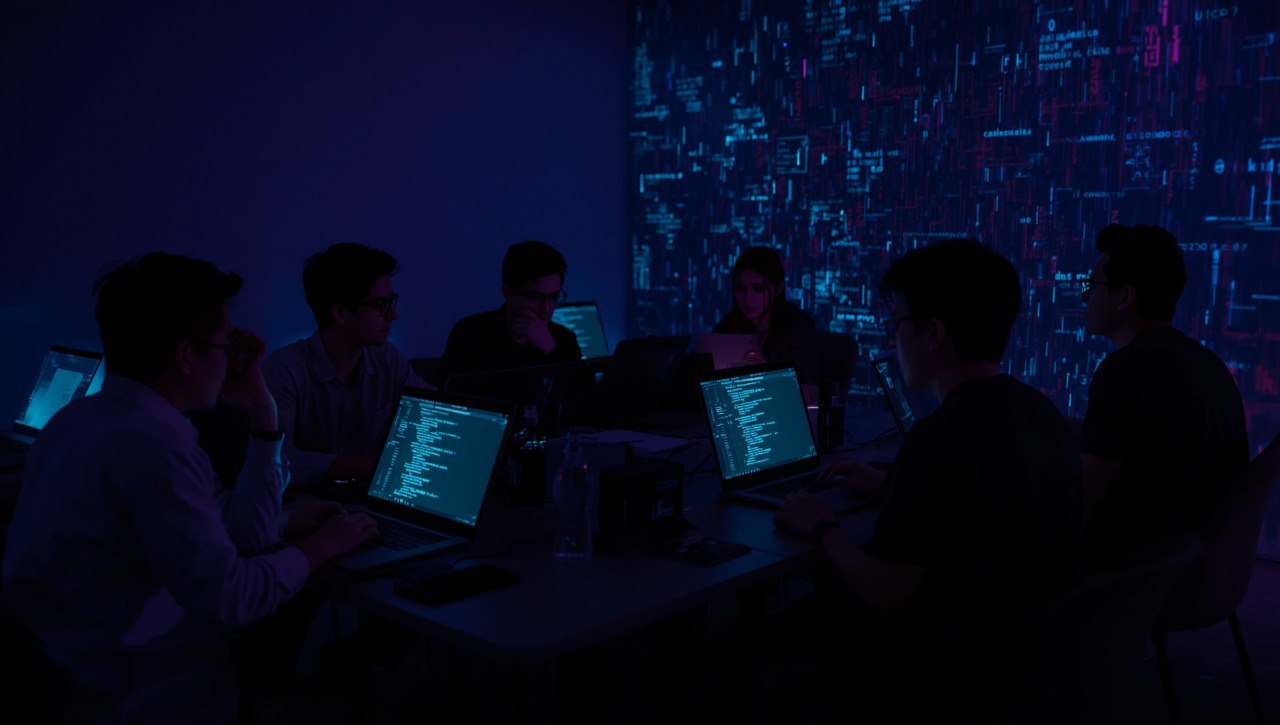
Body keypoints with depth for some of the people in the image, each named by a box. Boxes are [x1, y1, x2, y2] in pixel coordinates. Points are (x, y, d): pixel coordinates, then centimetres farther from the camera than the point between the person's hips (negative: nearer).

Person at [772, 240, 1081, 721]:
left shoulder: (939, 440, -28)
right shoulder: (1041, 412, -2)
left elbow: (880, 597, -20)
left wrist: (823, 529, -2)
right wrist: (889, 484, 24)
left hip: (954, 680, -8)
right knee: (829, 602, 20)